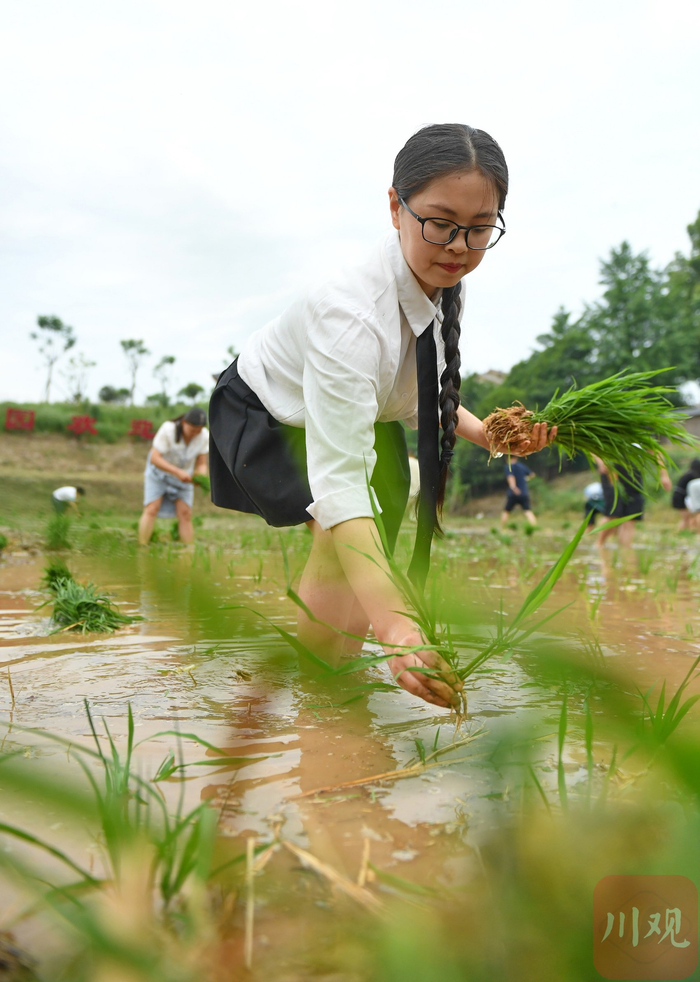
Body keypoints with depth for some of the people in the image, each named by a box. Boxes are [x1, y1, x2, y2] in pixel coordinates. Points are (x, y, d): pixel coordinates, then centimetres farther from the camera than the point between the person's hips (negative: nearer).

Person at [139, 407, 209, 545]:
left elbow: (201, 464, -11)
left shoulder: (204, 436, -20)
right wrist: (178, 472, -41)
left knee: (185, 513, -6)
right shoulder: (168, 430, -30)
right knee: (151, 509, -14)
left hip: (183, 474, 3)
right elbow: (154, 458, -30)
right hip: (159, 471, -2)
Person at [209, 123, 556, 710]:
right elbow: (339, 483, -48)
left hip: (366, 412, 7)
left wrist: (484, 433, -20)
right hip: (266, 418, -7)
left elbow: (420, 396, 1)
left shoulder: (442, 289, -17)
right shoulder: (351, 313, -41)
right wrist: (393, 627, -56)